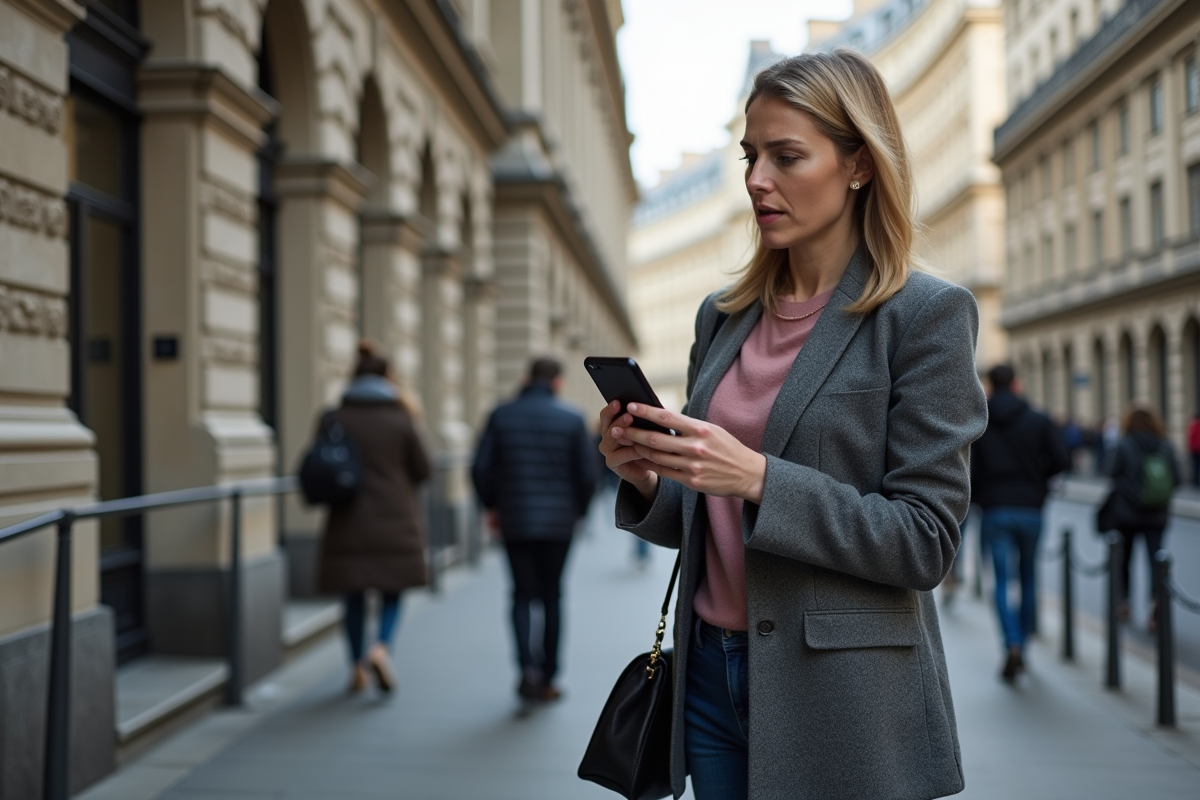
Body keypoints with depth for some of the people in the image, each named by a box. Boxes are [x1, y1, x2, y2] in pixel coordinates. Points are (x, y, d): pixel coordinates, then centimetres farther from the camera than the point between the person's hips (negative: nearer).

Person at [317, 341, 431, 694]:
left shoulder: (332, 419, -3)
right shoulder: (400, 419, -7)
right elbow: (421, 471, 0)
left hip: (348, 524, 1)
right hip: (395, 523, -1)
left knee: (354, 598, 14)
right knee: (392, 594, 12)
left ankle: (358, 668, 20)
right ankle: (381, 648, -11)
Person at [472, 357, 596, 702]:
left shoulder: (502, 415, 0)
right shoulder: (572, 419, -3)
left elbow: (481, 469, -3)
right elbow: (588, 473, -5)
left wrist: (491, 506, 12)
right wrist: (578, 511, 11)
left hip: (514, 521, 1)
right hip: (559, 524, 0)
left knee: (523, 595, 9)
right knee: (551, 597, 11)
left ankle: (528, 667, -11)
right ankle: (547, 679, 14)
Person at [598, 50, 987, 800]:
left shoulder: (927, 314, -9)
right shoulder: (723, 316, 8)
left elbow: (925, 541, -13)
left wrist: (758, 478, -23)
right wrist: (647, 478, -7)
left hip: (842, 703, -5)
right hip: (711, 672, 5)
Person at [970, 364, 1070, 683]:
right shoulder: (1038, 420, 2)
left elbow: (967, 470, -8)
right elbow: (1061, 459, -8)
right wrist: (1039, 479, 11)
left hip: (995, 511, -1)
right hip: (1030, 510, 1)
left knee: (1002, 582, 0)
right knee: (1028, 578, 16)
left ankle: (1013, 647, -18)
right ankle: (1022, 643, 23)